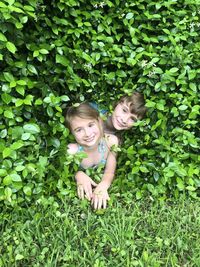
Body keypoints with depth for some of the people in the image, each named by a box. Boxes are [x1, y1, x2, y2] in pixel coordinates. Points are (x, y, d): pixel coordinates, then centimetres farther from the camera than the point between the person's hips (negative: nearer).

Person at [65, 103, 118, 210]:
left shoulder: (111, 141, -25)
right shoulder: (72, 151, -30)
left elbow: (110, 171, -16)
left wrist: (103, 185, -36)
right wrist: (78, 175, -33)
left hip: (103, 182, 1)